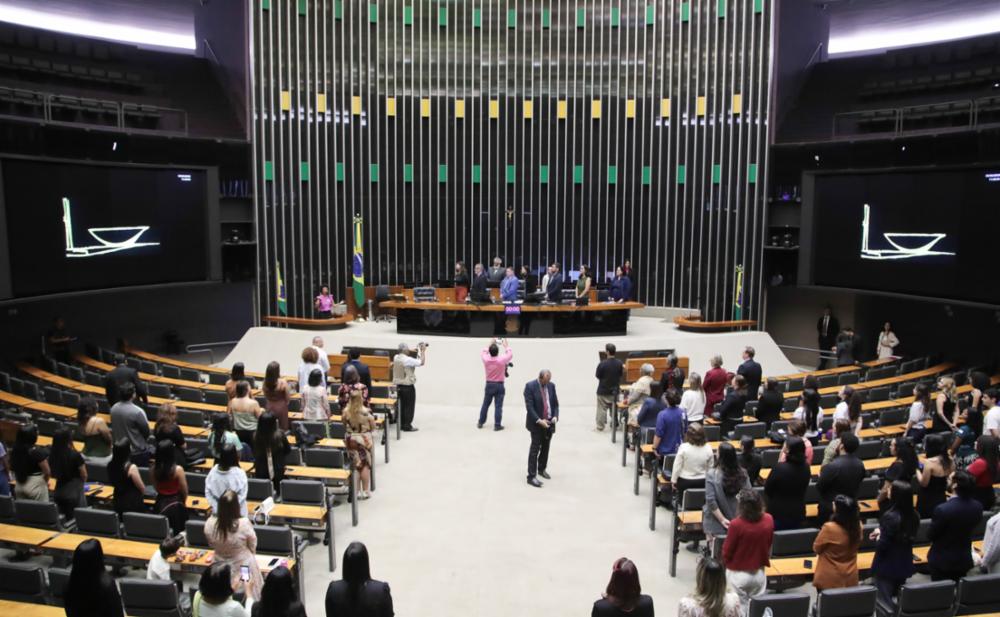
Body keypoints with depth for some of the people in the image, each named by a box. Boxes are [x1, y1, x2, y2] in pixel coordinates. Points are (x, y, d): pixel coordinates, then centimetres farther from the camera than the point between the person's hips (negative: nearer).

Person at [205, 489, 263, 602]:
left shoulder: (210, 523, -22)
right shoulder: (244, 523, -30)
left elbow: (212, 545, -2)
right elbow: (253, 546, -11)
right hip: (244, 566, -3)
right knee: (249, 599, 18)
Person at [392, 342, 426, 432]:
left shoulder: (396, 357, 3)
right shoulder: (408, 360, -22)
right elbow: (421, 362, -20)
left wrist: (416, 350, 13)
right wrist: (423, 351, -10)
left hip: (399, 386, 8)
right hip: (408, 387, -8)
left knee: (402, 405, 16)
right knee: (409, 406, 3)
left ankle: (402, 424, 22)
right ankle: (407, 426, 7)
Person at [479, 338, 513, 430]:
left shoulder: (486, 359, -9)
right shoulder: (501, 360, -15)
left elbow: (483, 352, 14)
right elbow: (510, 354, 3)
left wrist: (490, 344, 22)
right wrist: (506, 345, 16)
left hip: (489, 385, 3)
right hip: (499, 385, -3)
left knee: (485, 404, 15)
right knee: (498, 406, 0)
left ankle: (480, 422, 23)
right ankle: (497, 425, 1)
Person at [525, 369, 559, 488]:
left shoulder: (551, 385, 4)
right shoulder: (530, 386, -13)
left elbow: (555, 403, 8)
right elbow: (529, 406, -16)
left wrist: (555, 416, -9)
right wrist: (539, 420, -23)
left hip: (549, 422, 5)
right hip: (536, 423, -5)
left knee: (545, 447, 14)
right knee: (535, 449, -5)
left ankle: (542, 469, 32)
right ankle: (531, 476, -3)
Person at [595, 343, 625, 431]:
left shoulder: (603, 364, -22)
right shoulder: (619, 363, -9)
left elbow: (597, 375, -12)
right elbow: (621, 374, 4)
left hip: (603, 391, -4)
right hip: (615, 390, 4)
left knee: (602, 409, 6)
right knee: (614, 408, 20)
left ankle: (600, 426, 11)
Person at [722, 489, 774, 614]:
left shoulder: (736, 524, -25)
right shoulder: (768, 520, -12)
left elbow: (727, 552, -12)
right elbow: (768, 544, 7)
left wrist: (726, 562, 9)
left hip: (738, 574, -4)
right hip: (759, 573, 4)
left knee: (739, 609, 10)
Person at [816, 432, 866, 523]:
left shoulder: (832, 466, -29)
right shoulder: (860, 464, -7)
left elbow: (819, 487, -17)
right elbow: (857, 485, 7)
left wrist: (821, 476, 2)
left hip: (830, 509, -6)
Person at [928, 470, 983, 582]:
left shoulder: (942, 509, -29)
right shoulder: (977, 507, -10)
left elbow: (931, 535, -15)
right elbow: (971, 529, 6)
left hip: (942, 560, -5)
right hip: (964, 559, 5)